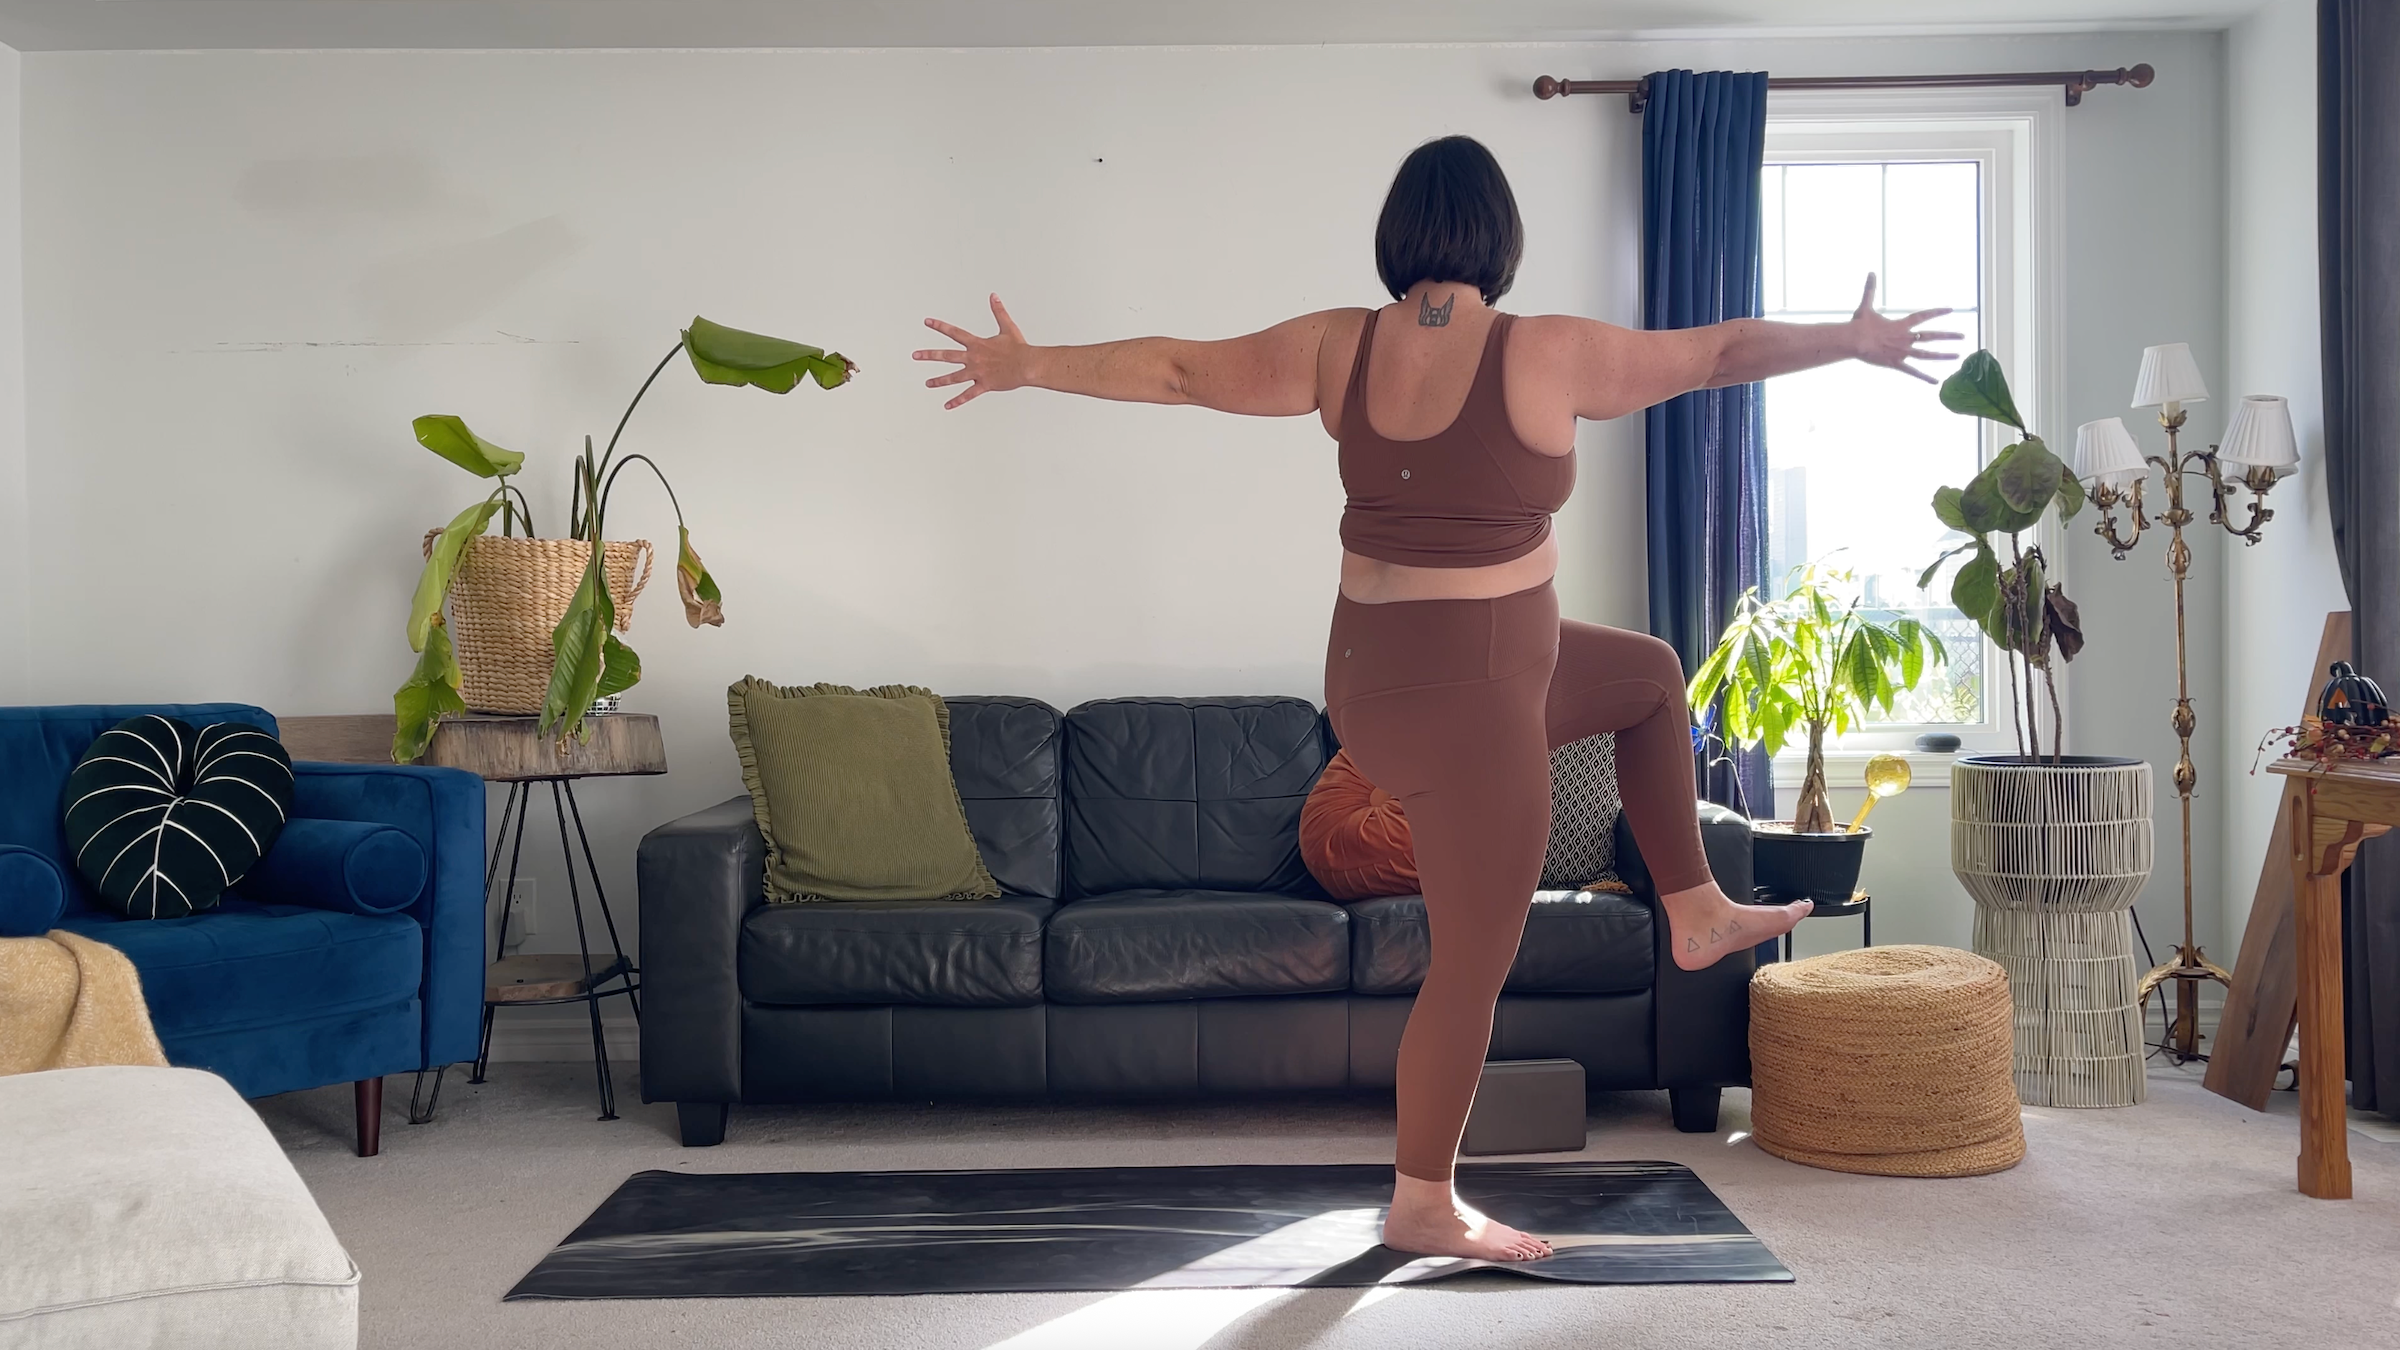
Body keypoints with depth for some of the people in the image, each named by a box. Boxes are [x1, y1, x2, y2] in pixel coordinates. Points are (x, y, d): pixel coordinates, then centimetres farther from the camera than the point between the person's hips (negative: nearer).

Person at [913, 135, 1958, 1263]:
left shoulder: (1338, 347, -3)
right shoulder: (1539, 355, -18)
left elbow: (1175, 369, 5)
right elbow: (1719, 352, -6)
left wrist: (1029, 366, 17)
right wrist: (1856, 342, 9)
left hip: (1372, 669, 8)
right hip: (1467, 701, -8)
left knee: (1650, 671, 26)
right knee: (1473, 963, 8)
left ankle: (1695, 912, 32)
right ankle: (1422, 1206, 23)